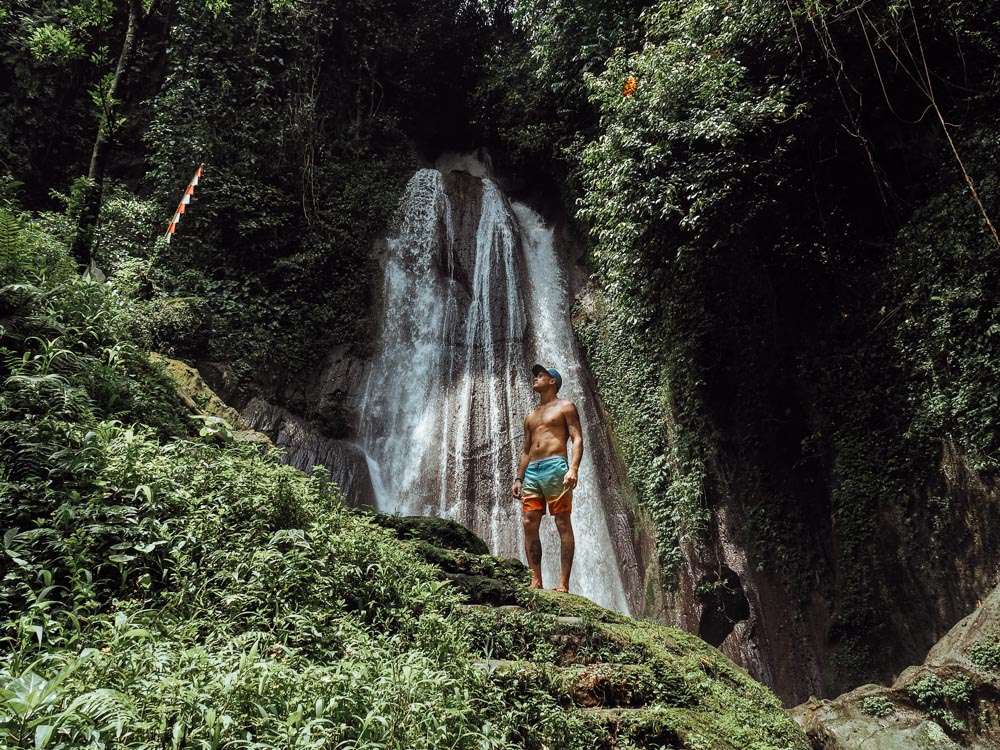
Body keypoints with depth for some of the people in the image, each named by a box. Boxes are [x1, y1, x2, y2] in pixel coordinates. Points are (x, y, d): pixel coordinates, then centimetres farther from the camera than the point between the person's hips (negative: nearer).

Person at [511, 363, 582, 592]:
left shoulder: (565, 407, 7)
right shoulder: (530, 417, 25)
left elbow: (577, 439, -3)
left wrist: (573, 469, -18)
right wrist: (518, 479, 15)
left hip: (555, 466, -7)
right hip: (532, 471, 7)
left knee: (563, 525, -7)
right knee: (529, 524, -2)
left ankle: (564, 583, -8)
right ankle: (536, 581, 1)